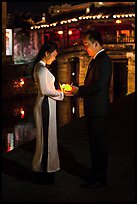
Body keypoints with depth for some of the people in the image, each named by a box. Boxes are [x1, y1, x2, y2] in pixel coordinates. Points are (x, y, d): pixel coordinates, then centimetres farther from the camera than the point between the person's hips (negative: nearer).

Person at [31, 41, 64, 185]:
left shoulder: (40, 67, 16)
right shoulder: (41, 68, -16)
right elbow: (45, 90, -20)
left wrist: (59, 91, 11)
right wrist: (61, 94, -9)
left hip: (45, 105, 10)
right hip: (45, 105, -10)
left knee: (46, 137, 15)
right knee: (46, 137, -3)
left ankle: (40, 170, 24)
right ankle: (43, 174, 5)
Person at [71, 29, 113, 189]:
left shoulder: (103, 60, -15)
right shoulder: (96, 60, 16)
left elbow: (98, 85, -24)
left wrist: (78, 90, -15)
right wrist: (77, 90, 6)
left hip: (99, 110, -10)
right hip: (93, 110, 10)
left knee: (99, 143, -2)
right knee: (94, 142, 17)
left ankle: (99, 178, 7)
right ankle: (96, 173, 28)